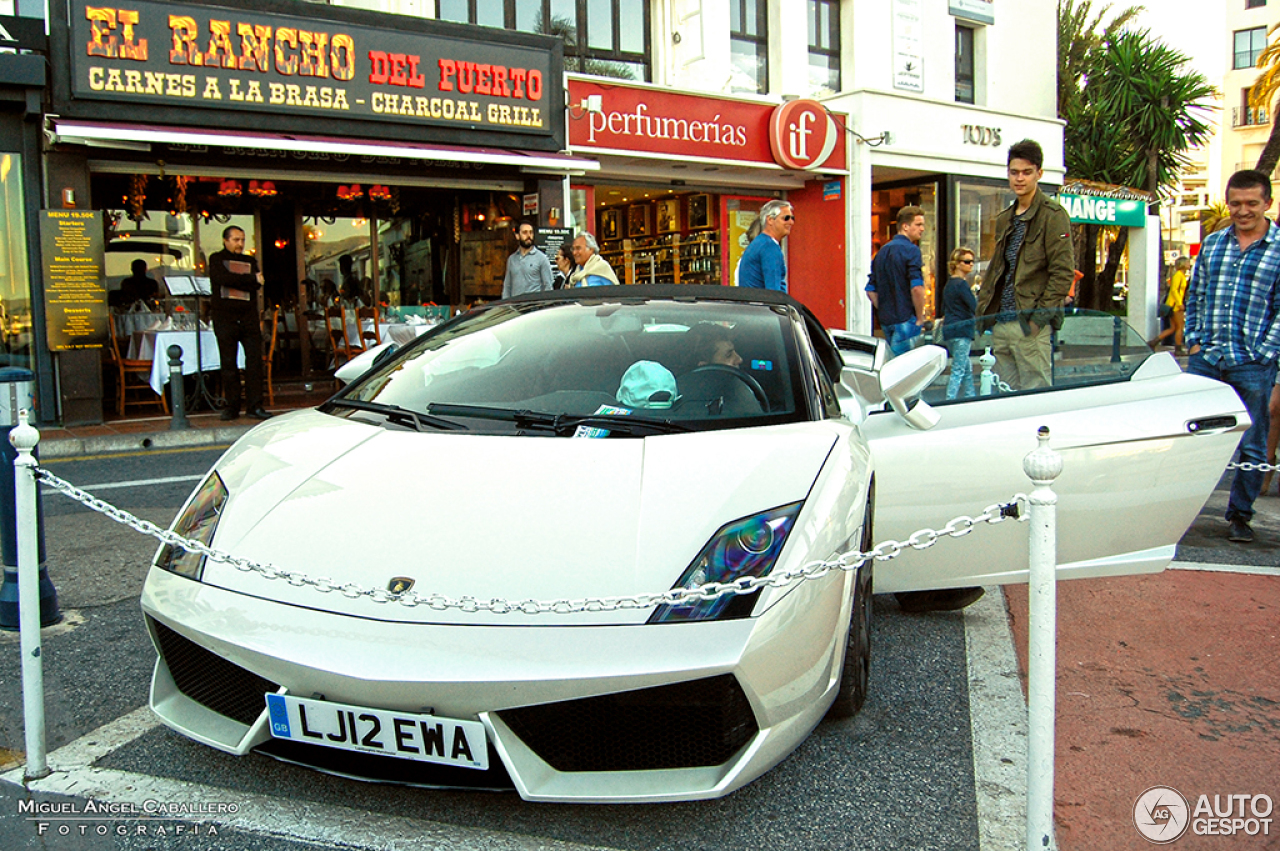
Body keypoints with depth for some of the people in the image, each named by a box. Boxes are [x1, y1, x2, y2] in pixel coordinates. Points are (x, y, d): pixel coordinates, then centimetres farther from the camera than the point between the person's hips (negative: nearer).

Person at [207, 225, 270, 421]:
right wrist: (251, 279, -6)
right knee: (228, 363, -1)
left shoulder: (250, 261, 18)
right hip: (225, 318, -3)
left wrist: (236, 281, -11)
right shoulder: (216, 259, 8)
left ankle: (255, 405, -2)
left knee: (255, 360, -5)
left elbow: (256, 285, 2)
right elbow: (223, 278, -12)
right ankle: (232, 406, 7)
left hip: (249, 317, 3)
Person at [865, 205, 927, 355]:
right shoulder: (911, 250, -9)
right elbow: (917, 288, -19)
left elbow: (870, 291, 16)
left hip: (886, 321, 8)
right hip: (906, 320, -8)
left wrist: (884, 311, 17)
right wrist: (920, 318, -10)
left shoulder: (881, 252, 16)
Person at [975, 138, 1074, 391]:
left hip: (1031, 325, -7)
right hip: (1000, 323, 7)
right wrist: (983, 309, 15)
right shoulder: (1004, 219, 19)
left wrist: (1041, 314, -16)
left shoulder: (1052, 215, -4)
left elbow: (1063, 271, -10)